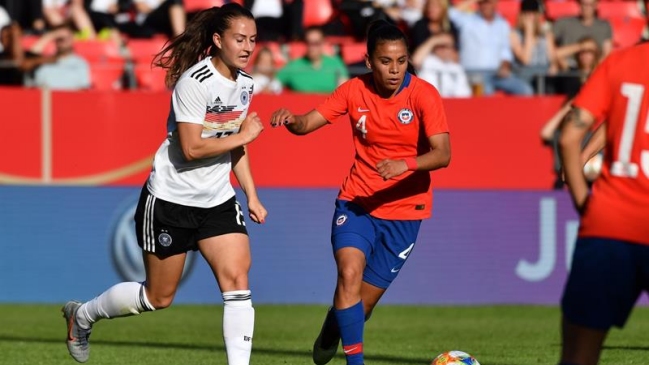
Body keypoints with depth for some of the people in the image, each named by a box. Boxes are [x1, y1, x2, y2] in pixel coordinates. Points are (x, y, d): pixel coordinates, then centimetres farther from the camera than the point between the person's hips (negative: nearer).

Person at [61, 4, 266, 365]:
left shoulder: (244, 84, 3)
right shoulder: (195, 82, -22)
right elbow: (191, 148, -27)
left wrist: (252, 196, 10)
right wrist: (244, 136, -20)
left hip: (217, 200, 6)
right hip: (171, 199, -6)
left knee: (237, 278, -12)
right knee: (159, 297, 7)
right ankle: (82, 315, 32)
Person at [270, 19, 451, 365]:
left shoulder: (423, 94, -14)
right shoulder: (355, 90, -5)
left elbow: (442, 154, -23)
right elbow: (306, 123, -6)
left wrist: (405, 164, -42)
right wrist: (290, 120, -30)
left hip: (404, 209, -1)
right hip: (357, 200, 1)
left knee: (364, 298, 2)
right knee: (350, 272, -24)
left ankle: (333, 331, 37)